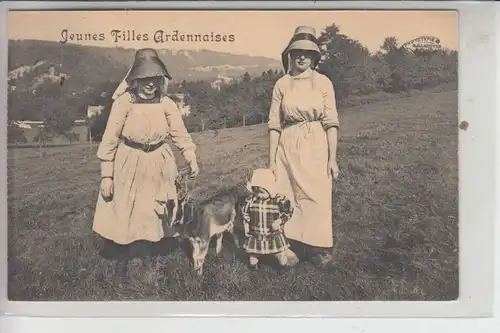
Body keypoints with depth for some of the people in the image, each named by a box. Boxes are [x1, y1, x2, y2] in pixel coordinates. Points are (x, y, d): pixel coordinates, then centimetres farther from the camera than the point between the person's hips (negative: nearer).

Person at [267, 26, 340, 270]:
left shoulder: (323, 82, 1)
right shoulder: (282, 84, 4)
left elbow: (330, 122, -1)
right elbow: (274, 124, 4)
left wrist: (332, 158, -5)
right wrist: (271, 160, 1)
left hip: (316, 146, -1)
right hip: (288, 147, 1)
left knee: (317, 196, -1)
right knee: (287, 196, 3)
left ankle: (319, 248, 13)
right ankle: (290, 247, 15)